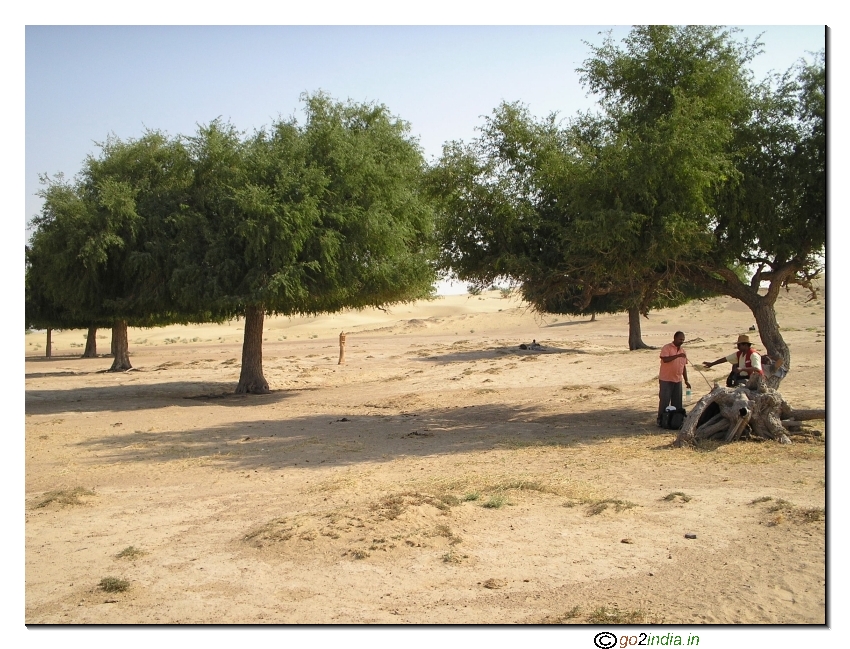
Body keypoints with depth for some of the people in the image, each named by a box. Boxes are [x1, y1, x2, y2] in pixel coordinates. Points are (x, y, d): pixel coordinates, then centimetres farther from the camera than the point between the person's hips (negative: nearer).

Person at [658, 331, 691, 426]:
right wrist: (677, 356, -29)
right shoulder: (667, 348, -7)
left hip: (677, 380, 6)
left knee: (677, 401, 8)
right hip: (666, 380, -6)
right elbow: (665, 359, -24)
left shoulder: (682, 351, 13)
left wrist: (686, 381, 14)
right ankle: (660, 419, 5)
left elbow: (684, 367, 17)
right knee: (664, 400, -3)